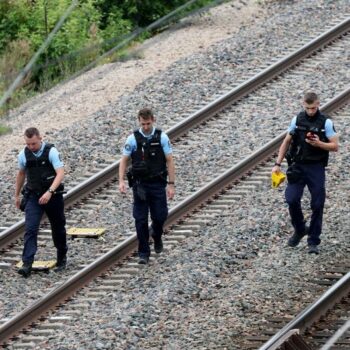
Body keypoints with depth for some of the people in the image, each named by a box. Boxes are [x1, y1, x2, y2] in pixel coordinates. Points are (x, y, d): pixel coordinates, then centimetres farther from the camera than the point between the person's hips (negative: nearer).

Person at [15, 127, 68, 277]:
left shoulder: (51, 152, -14)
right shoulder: (24, 154, -1)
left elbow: (60, 173, -22)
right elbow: (21, 174, 16)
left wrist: (49, 192, -34)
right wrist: (17, 195, 22)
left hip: (52, 196, -2)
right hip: (33, 197, 2)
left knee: (58, 228, 13)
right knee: (30, 229, -12)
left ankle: (62, 258, 34)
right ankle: (27, 264, -19)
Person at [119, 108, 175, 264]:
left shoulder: (162, 137, -3)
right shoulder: (133, 139, -3)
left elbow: (169, 161, -1)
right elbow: (124, 160, 1)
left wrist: (171, 184, -6)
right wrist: (121, 181, -12)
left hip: (158, 184, 0)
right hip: (140, 185, 0)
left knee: (160, 216, 0)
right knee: (140, 219, -1)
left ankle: (156, 233, 36)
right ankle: (143, 254, 8)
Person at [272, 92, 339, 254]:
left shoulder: (326, 122, -5)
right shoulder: (297, 119, 3)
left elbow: (335, 146, -4)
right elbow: (287, 142, 11)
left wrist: (319, 144, -22)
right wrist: (278, 164, 5)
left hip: (316, 168, -2)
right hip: (298, 166, 2)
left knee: (317, 205, -1)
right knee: (292, 199, -10)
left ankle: (313, 242, 8)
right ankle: (299, 230, 16)